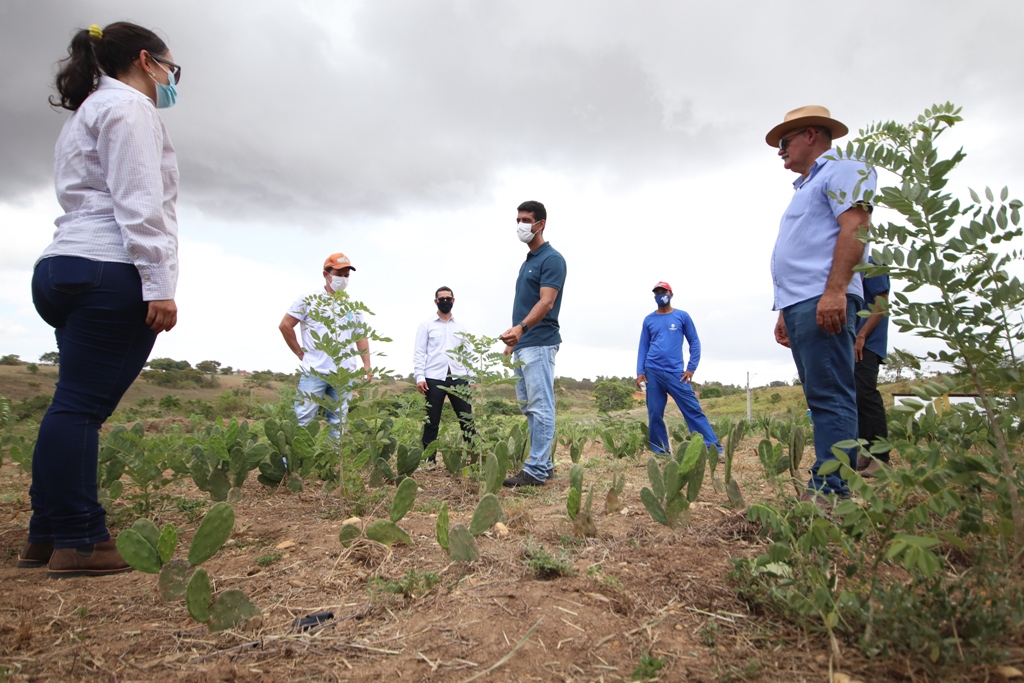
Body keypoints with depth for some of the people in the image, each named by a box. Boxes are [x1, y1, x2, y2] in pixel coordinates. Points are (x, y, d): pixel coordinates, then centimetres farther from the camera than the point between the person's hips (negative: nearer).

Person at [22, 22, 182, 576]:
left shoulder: (85, 114, 30)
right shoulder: (127, 105, -1)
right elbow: (138, 203, -14)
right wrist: (159, 285, -19)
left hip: (62, 270, 10)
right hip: (110, 271, -10)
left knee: (75, 405, 8)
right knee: (81, 406, -9)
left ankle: (46, 537, 14)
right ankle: (77, 543, -3)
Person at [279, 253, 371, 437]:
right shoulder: (309, 300, 0)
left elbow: (361, 336, 16)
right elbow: (285, 325, 2)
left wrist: (367, 365, 7)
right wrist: (301, 353, 0)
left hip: (345, 375, 4)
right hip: (315, 372, -3)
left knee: (337, 423, 8)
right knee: (302, 419, -4)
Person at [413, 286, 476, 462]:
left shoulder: (461, 327, 15)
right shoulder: (427, 325, 7)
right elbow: (419, 353, 2)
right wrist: (419, 377, -9)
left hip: (458, 378, 2)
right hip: (434, 378, -2)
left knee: (467, 419, 0)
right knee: (432, 422, 3)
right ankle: (430, 459, 12)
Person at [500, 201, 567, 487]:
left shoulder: (552, 259, -9)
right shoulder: (527, 261, 20)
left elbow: (546, 303, -21)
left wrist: (521, 328, -35)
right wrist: (513, 339, 20)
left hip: (539, 343, -10)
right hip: (522, 345, 10)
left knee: (540, 408, -7)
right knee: (528, 408, 12)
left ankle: (536, 470, -3)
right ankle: (544, 463, 20)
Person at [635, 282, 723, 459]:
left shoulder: (682, 316, 7)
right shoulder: (648, 320, 12)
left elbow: (694, 342, 6)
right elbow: (643, 347, 12)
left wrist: (691, 368, -3)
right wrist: (640, 371, 3)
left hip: (676, 372, -2)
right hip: (652, 372, 2)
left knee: (693, 410, -5)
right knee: (654, 414, 2)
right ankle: (661, 452, 12)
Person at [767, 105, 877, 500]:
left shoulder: (840, 170, 3)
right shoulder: (806, 187, 30)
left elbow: (855, 227, -14)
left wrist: (834, 291, -25)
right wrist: (785, 313, 22)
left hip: (823, 301, -10)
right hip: (798, 304, 10)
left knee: (829, 397, -13)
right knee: (821, 398, 7)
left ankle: (829, 490, -13)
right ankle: (831, 487, 11)